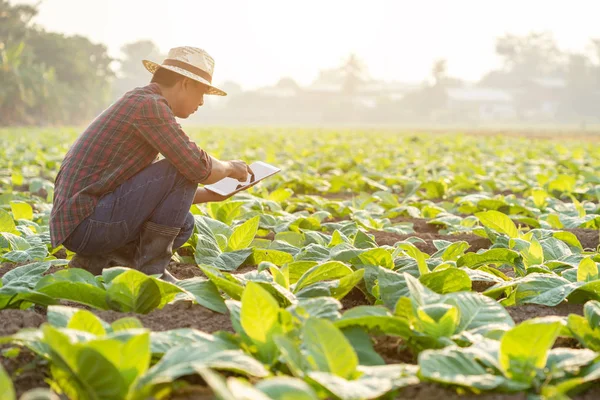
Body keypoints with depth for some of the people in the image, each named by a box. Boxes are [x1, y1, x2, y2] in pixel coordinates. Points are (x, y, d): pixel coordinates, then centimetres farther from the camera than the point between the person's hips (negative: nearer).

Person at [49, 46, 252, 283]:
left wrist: (210, 195, 21)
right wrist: (229, 168, 5)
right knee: (182, 170, -12)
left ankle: (96, 260, 9)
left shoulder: (139, 103, 20)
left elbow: (155, 192, 26)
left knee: (183, 224, 19)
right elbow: (198, 169, -17)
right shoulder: (149, 104, -12)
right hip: (86, 222, -10)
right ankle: (151, 269, -6)